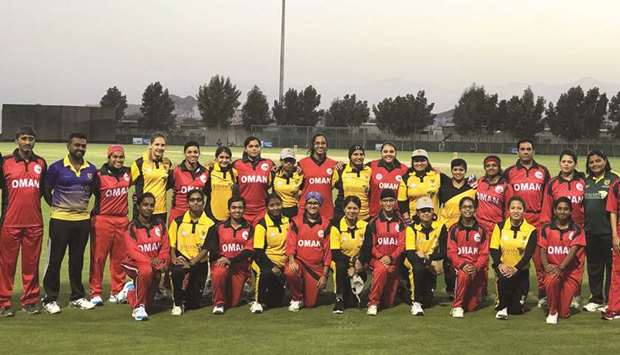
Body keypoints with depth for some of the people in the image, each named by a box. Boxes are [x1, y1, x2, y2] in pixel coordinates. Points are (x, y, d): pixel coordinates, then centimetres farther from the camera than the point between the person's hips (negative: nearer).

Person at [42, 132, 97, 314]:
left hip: (83, 220, 4)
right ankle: (50, 299, 7)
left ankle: (77, 296, 23)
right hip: (60, 220, -4)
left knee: (77, 260, 13)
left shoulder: (91, 169, 5)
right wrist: (58, 207, 3)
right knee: (54, 260, 0)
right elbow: (46, 190, 2)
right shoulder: (57, 167, -6)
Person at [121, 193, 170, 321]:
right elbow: (132, 251, -16)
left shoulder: (159, 225, 5)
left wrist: (160, 261, -13)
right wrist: (149, 262, -28)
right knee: (146, 271, -39)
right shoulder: (131, 227, -8)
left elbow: (165, 247, 5)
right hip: (134, 263, -5)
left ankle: (132, 290, 42)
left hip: (154, 265, 5)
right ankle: (138, 307, -24)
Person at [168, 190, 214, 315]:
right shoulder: (178, 222, 2)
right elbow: (171, 245, 4)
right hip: (182, 259, 0)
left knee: (193, 304, -1)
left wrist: (191, 263, -20)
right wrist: (174, 259, -15)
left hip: (199, 263, 0)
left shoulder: (209, 224, -3)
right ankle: (177, 303, -13)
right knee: (177, 271, -38)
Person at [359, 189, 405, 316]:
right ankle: (373, 303, -24)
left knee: (388, 303, 1)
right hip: (377, 258, -1)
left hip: (394, 261, 1)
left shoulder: (400, 222, 5)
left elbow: (402, 244, -1)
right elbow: (370, 245, 0)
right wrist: (381, 257, -16)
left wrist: (391, 258, -17)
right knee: (382, 269, -40)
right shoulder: (374, 222, 2)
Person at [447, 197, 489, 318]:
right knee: (464, 274, -39)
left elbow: (484, 254, 2)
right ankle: (457, 306, -20)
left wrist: (476, 267, -17)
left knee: (472, 307, -3)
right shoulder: (454, 229, 4)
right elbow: (451, 252, -3)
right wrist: (463, 265, -21)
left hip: (476, 269, 1)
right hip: (459, 266, -1)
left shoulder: (481, 230, 7)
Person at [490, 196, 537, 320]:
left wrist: (516, 268, -25)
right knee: (503, 277, -37)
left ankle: (520, 296, 32)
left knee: (517, 309, -6)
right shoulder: (500, 227, 2)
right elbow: (493, 249, -4)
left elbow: (529, 253, -11)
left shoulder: (531, 230, -2)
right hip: (503, 267, 0)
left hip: (521, 271, 0)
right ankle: (502, 307, -11)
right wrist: (499, 264, -22)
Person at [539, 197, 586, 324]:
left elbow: (573, 251, -12)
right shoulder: (547, 228, 4)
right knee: (551, 281, -38)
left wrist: (560, 268, -25)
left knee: (564, 313, -5)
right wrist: (546, 265, -19)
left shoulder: (576, 229, -1)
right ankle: (552, 311, -11)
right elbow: (543, 250, 2)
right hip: (553, 268, 1)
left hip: (571, 270, 0)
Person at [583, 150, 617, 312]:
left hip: (607, 230, -6)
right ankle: (596, 299, 22)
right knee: (593, 267, 12)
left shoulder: (613, 179, -3)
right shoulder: (586, 182, 14)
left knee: (611, 266, 0)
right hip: (590, 231, 6)